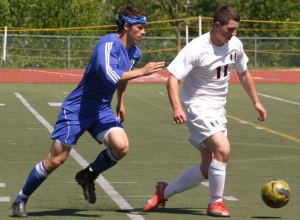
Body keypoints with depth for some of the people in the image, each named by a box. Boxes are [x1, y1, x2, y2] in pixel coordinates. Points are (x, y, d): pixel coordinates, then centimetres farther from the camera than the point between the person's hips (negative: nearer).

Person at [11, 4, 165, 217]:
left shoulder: (134, 52, 4)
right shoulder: (108, 44, -22)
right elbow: (109, 76, -38)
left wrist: (121, 103, 31)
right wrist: (141, 71, -33)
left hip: (102, 111, 7)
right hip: (77, 109, -7)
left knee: (121, 146, -19)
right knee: (56, 159, -5)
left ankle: (88, 176, 8)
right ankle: (21, 199, 14)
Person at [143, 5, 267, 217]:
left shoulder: (235, 45, 1)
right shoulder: (197, 49, -20)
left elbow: (244, 74, 20)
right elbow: (172, 78, -23)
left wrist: (256, 102, 18)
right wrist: (177, 108, -37)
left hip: (218, 110, 8)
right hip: (198, 108, -8)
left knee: (208, 169, 7)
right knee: (223, 149, -26)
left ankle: (165, 191, 25)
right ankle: (216, 202, -9)